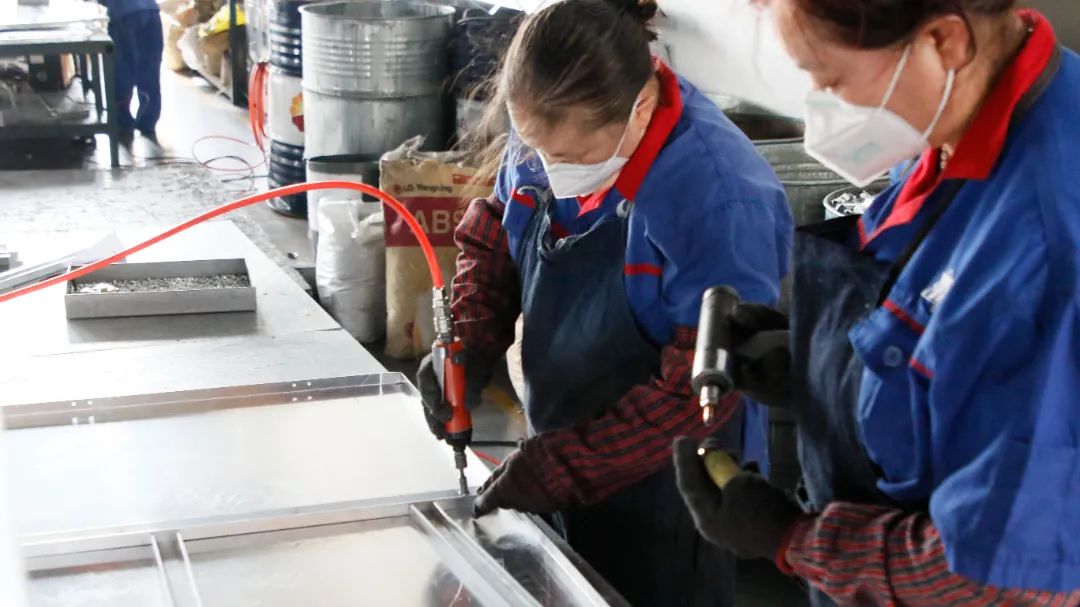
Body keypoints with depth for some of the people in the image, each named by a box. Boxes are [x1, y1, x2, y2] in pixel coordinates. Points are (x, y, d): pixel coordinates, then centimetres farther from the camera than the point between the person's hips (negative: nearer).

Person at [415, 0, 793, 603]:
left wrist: (556, 470, -23)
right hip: (564, 464, 6)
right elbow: (493, 241, 7)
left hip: (665, 498, -6)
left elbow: (700, 391, -25)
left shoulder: (719, 199, -29)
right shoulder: (550, 138, -10)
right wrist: (470, 344, -11)